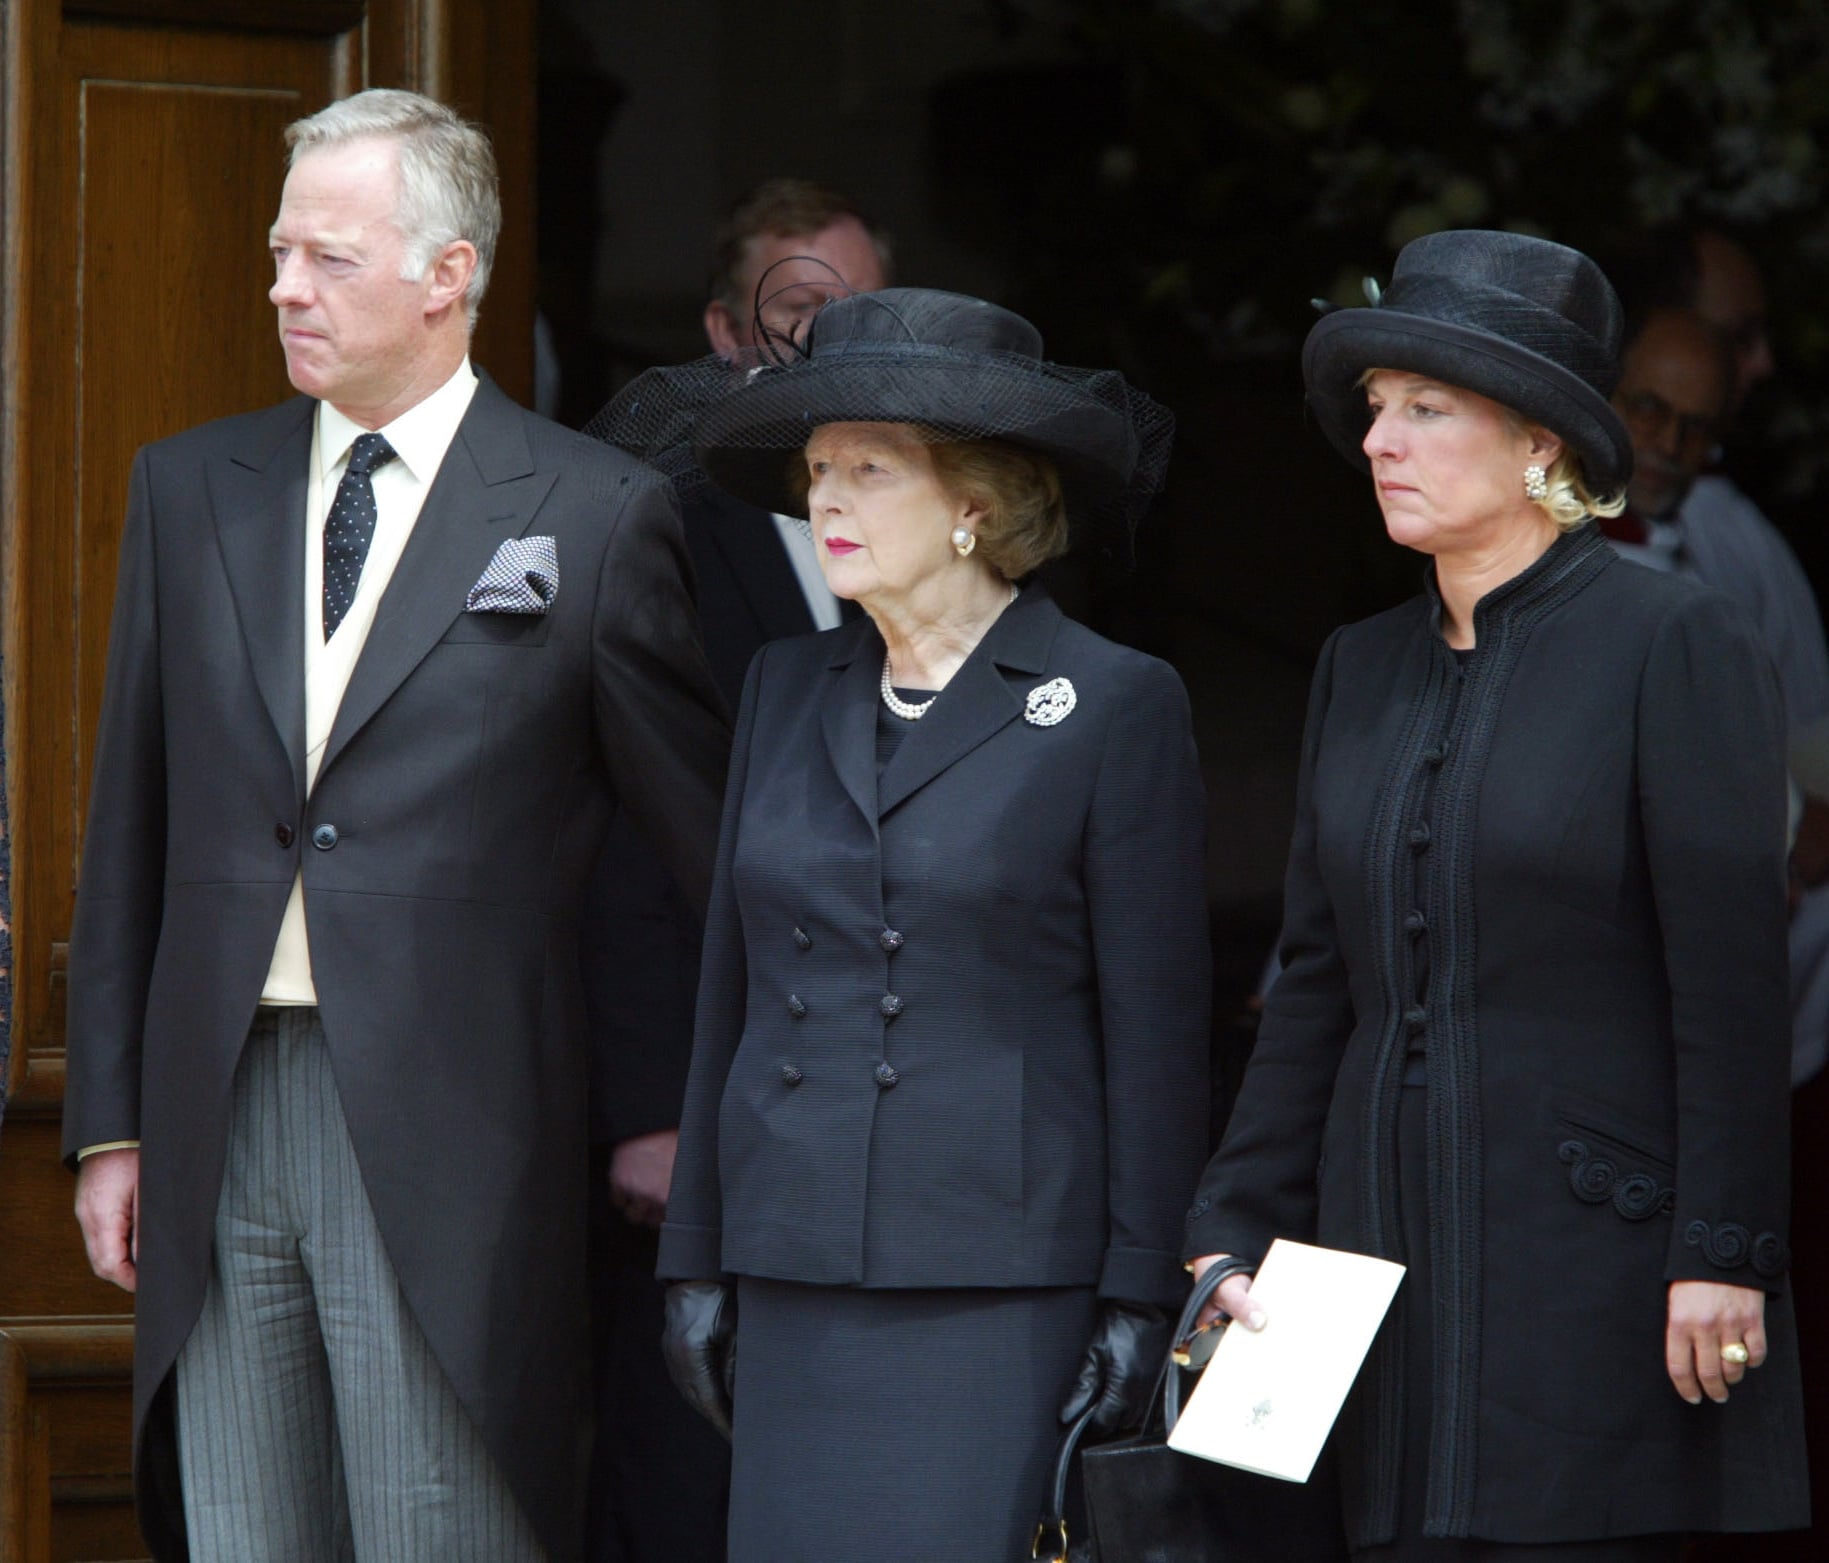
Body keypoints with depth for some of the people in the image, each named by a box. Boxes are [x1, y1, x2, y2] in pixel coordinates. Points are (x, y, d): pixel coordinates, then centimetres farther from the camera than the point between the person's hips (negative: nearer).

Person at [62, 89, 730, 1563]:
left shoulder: (595, 515, -1)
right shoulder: (191, 489, 12)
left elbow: (714, 834, 4)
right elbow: (130, 827, 14)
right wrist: (109, 1120, 11)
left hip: (445, 1138, -4)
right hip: (220, 1120, 4)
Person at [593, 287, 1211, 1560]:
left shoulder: (1117, 708, -2)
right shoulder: (789, 691, 13)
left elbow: (1157, 1031, -3)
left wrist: (1142, 1299, -7)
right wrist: (700, 1261, 13)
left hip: (1003, 1290, -5)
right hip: (802, 1282, 5)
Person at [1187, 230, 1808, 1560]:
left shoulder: (1676, 645, -5)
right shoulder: (1365, 670, 15)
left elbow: (1735, 984, -9)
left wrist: (1723, 1257, -14)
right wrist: (1236, 1230, 9)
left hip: (1594, 1252, -6)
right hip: (1397, 1243, 6)